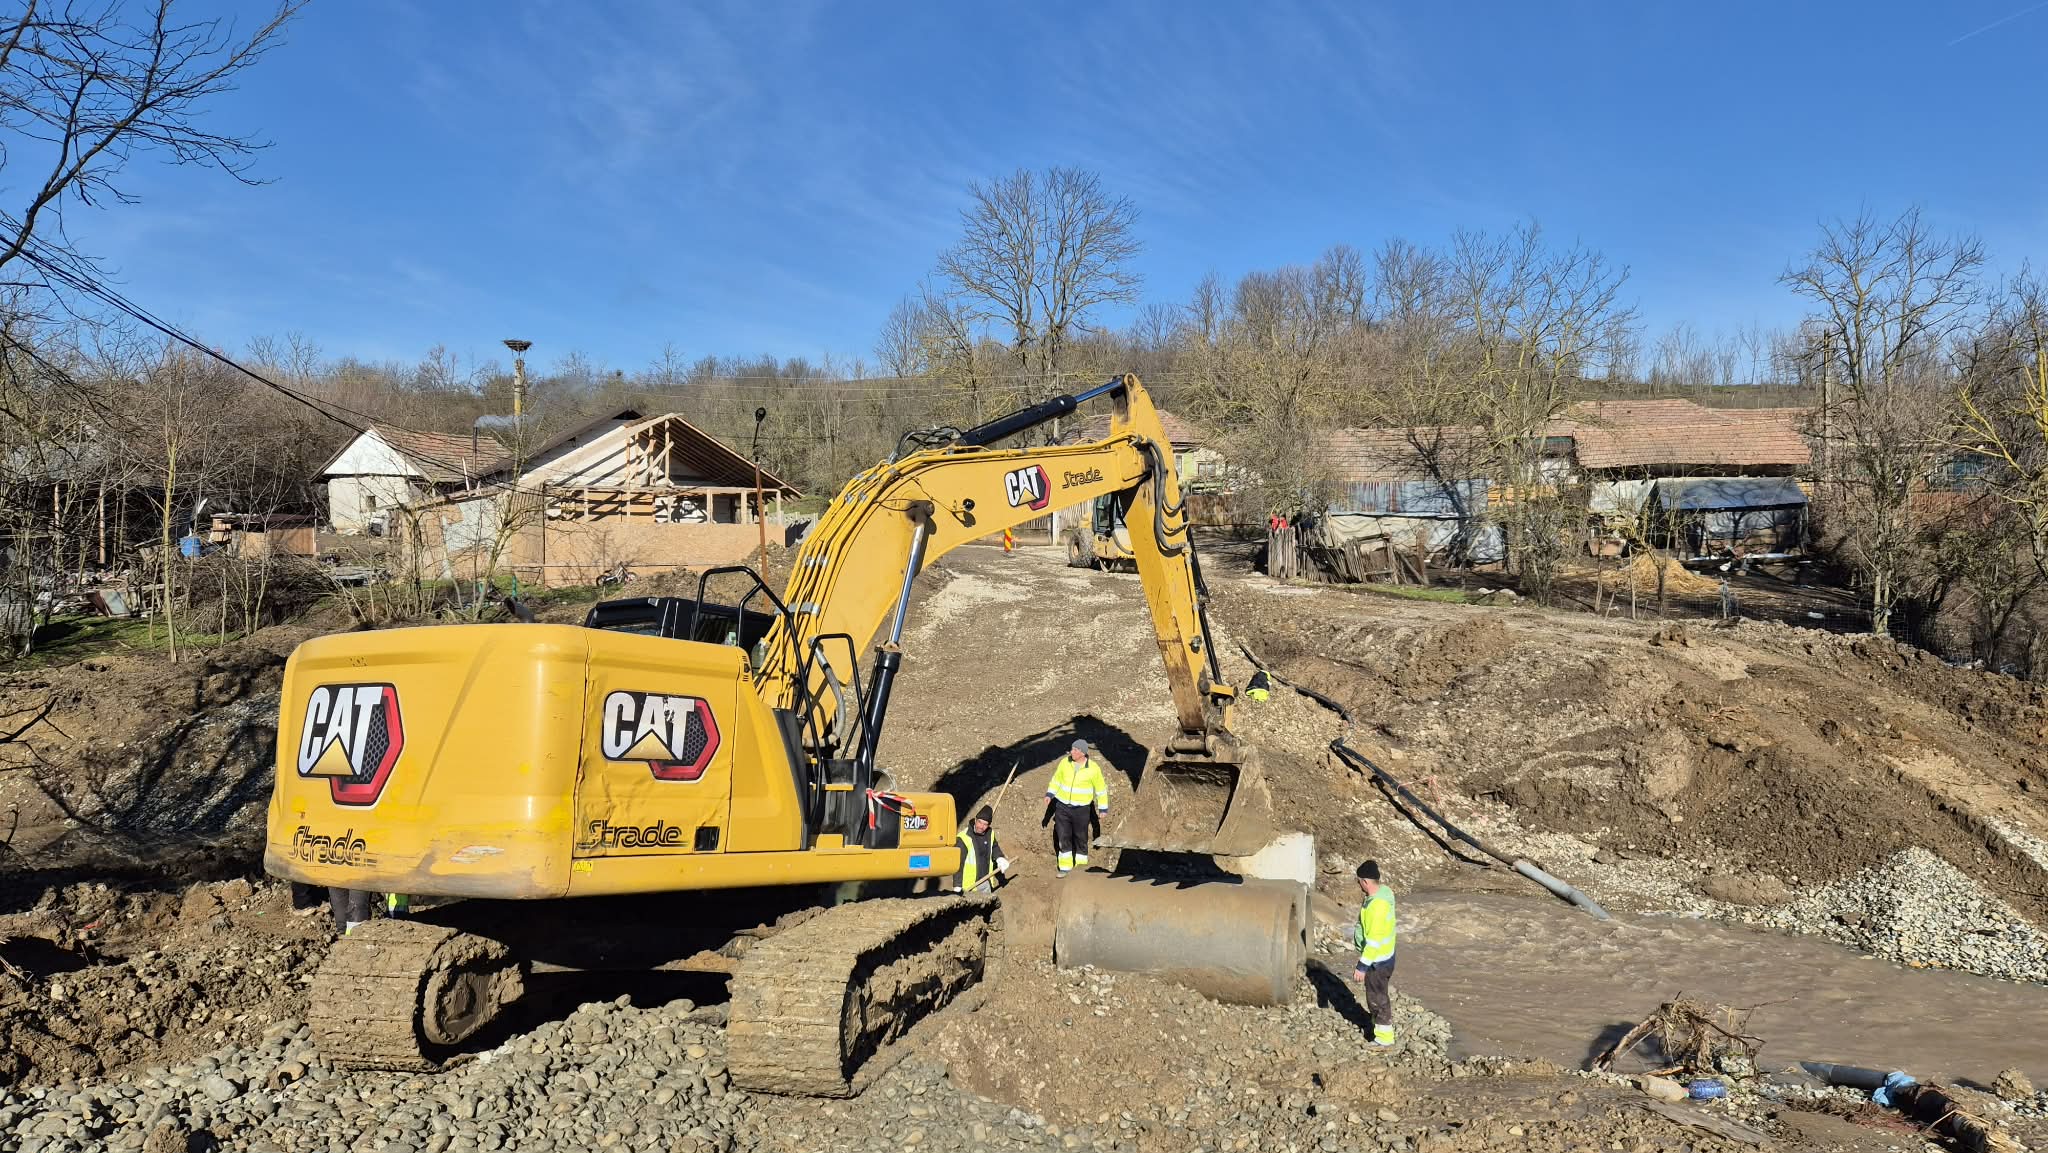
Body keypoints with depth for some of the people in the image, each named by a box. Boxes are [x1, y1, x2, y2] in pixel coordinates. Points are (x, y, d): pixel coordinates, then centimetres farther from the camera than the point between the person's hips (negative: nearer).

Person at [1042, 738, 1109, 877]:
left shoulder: (1093, 768, -13)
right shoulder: (1065, 762, -5)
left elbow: (1101, 788, -2)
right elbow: (1057, 779, 11)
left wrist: (1103, 808, 1)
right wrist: (1049, 794, 2)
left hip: (1081, 808, -2)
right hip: (1062, 806, 3)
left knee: (1080, 837, 7)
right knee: (1063, 837, 3)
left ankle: (1081, 864, 24)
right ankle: (1065, 867, 13)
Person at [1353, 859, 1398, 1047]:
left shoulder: (1377, 905, -32)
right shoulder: (1383, 891, -3)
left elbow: (1374, 941, -30)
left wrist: (1362, 966, -25)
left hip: (1377, 961, -9)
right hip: (1383, 956, 9)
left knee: (1377, 998, 8)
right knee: (1377, 994, 25)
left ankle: (1384, 1036, 22)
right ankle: (1381, 1024, 41)